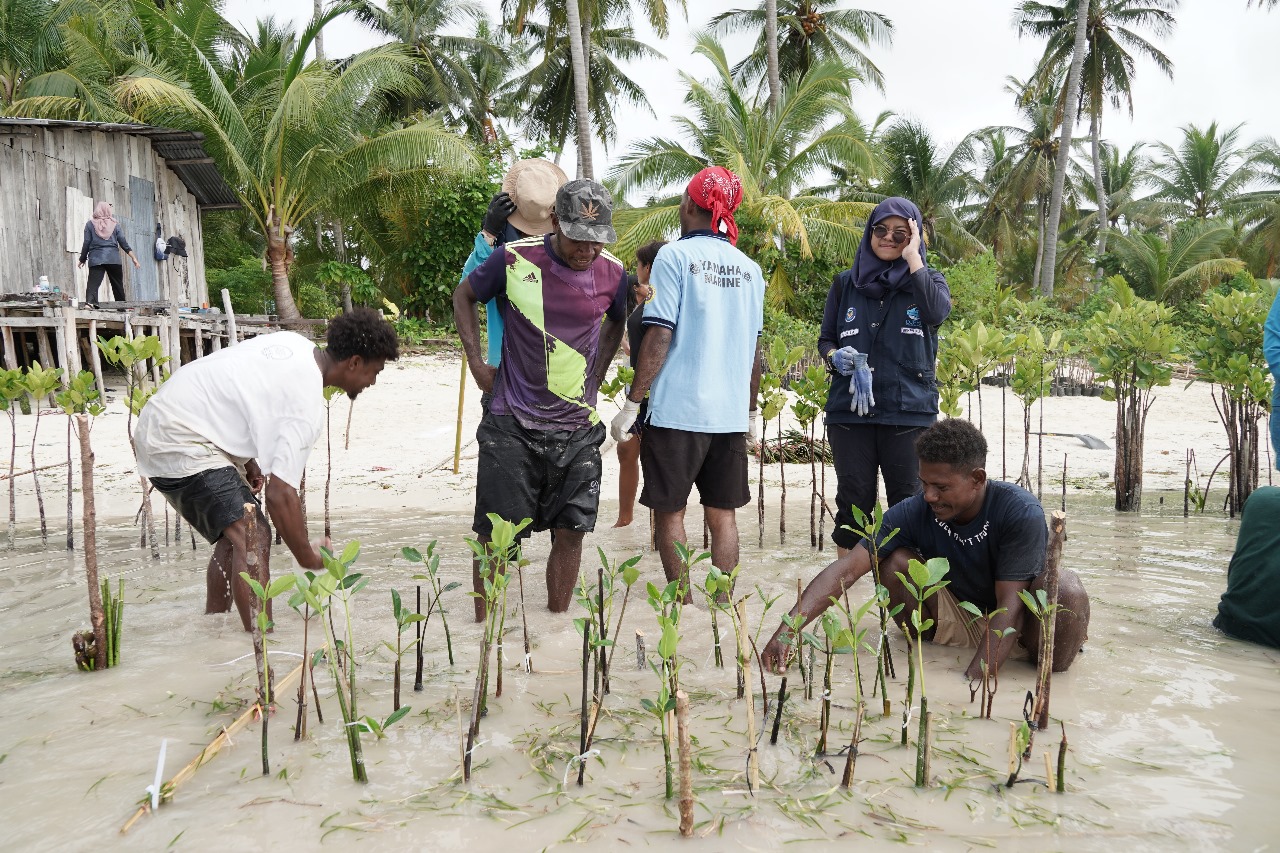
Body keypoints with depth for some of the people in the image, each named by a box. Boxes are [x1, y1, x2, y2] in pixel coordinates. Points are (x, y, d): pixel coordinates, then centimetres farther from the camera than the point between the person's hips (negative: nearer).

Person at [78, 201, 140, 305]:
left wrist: (82, 259, 13)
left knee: (93, 285, -10)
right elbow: (123, 243, 5)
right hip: (113, 259, 1)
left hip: (96, 259, -1)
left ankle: (89, 305, -30)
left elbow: (86, 243, 3)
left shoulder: (90, 224, 5)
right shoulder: (114, 224, 8)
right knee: (118, 286, 13)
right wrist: (134, 258, 8)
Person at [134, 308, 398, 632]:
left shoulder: (294, 343, 4)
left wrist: (247, 460, 15)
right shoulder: (307, 404, -22)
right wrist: (307, 557, -13)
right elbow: (280, 493, -26)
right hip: (179, 443, -10)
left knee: (235, 535, 16)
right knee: (253, 538, -15)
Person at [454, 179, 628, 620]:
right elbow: (464, 296, 10)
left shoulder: (612, 273, -1)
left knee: (571, 531, 6)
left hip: (577, 429, 3)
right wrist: (476, 361, 2)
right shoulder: (514, 260, -9)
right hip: (512, 426, -2)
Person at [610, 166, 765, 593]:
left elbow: (659, 336, -12)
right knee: (722, 514, 12)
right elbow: (755, 348, 14)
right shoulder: (750, 268, 9)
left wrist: (631, 404, -7)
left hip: (677, 409, -5)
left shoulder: (675, 256, -6)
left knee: (670, 511, 8)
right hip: (731, 412, 5)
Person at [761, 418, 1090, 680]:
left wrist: (973, 681, -38)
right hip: (956, 622, 3)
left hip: (1021, 625, -3)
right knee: (895, 561, -20)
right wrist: (787, 629, -38)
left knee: (1065, 588, -34)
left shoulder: (1020, 512, -25)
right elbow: (847, 569, -25)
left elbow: (1010, 606, -28)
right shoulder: (913, 512, -18)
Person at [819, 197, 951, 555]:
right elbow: (825, 340, 15)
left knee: (908, 501, 0)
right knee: (853, 499, 3)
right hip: (850, 409, 1)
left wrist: (913, 258, -9)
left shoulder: (927, 280, 9)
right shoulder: (846, 284, 12)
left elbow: (937, 312, -14)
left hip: (909, 410, -1)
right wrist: (837, 358, -8)